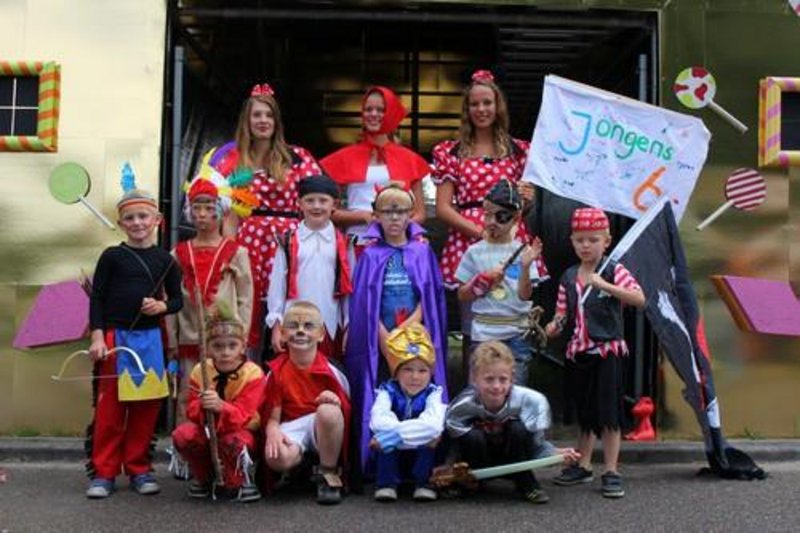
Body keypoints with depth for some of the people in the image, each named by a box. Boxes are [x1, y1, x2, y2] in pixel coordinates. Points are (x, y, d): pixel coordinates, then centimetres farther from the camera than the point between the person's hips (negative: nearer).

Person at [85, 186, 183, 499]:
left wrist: (163, 306, -10)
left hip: (149, 338, 2)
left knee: (146, 408, 7)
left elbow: (177, 300, 12)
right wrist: (97, 336, -9)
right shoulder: (112, 257, 1)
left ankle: (139, 469, 19)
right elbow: (97, 299, 0)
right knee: (109, 408, 0)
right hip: (115, 337, -2)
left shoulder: (165, 260, 6)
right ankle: (104, 473, 10)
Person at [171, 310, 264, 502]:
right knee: (183, 434, -24)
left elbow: (241, 417, -28)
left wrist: (220, 407, -50)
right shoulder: (200, 371, -9)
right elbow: (192, 412, -10)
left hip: (242, 430, -4)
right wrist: (203, 407, -35)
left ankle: (240, 483, -7)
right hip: (208, 430, 4)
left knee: (234, 441, -37)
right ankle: (204, 476, 3)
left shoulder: (253, 374, -21)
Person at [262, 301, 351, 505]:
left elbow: (348, 408, 1)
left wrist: (336, 402, -23)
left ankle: (328, 475, -13)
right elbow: (272, 415, -1)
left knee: (328, 411, -37)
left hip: (325, 426, 0)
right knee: (277, 457, -36)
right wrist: (273, 432, -25)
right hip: (292, 429, 0)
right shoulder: (277, 371, 0)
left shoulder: (329, 369, -4)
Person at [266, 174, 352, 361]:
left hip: (330, 325, 1)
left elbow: (348, 286, 3)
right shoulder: (288, 242, 1)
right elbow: (277, 283, 2)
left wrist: (349, 327, 2)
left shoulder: (342, 243, 3)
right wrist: (276, 324, -1)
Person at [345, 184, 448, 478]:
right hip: (379, 339, -1)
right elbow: (365, 301, 0)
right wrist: (384, 337, -10)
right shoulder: (371, 255, 4)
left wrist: (409, 327, -10)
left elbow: (429, 297, 4)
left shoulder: (422, 251, 7)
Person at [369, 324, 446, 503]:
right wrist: (415, 430, -40)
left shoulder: (433, 393, -12)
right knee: (380, 433, -27)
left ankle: (424, 482, -16)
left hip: (422, 460, 0)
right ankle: (386, 483, -20)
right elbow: (379, 422, -32)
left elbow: (434, 424, -34)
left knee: (434, 434, -27)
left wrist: (394, 434, -39)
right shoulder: (387, 392, -11)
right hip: (392, 458, 0)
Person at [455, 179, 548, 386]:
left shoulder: (521, 251, -1)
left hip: (517, 332, -1)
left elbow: (525, 295, -6)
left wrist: (526, 266, -21)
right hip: (483, 333, 1)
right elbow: (462, 296, 3)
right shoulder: (475, 252, 1)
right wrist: (484, 279, -12)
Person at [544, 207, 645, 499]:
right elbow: (563, 313, 9)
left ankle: (611, 471, 6)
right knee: (584, 413, 16)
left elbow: (640, 299, -22)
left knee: (608, 413, -2)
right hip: (577, 351, 5)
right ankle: (582, 466, 28)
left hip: (606, 350, -5)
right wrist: (553, 327, -12)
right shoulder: (569, 277, 8)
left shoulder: (614, 271, -7)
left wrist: (604, 285, -30)